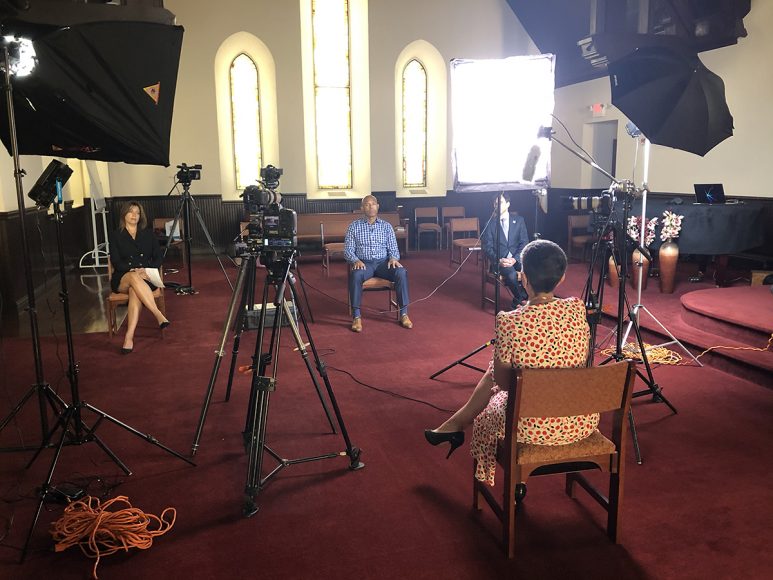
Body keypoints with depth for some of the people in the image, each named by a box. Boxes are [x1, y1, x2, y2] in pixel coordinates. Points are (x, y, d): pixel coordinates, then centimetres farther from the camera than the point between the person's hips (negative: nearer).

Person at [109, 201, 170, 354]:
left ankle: (129, 336, -46)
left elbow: (159, 257, 9)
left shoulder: (148, 235, 17)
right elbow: (116, 262, 0)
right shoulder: (116, 236, 11)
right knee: (134, 278, -38)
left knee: (135, 291, -35)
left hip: (146, 278, 1)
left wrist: (147, 269, -10)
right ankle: (159, 315, -46)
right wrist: (133, 270, -17)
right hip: (122, 279, 0)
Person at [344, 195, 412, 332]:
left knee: (401, 272, -30)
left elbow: (393, 248, 9)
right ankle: (356, 316, -30)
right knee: (355, 275, -37)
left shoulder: (386, 226, 12)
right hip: (363, 263, -1)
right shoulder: (354, 226, 7)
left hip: (383, 262, 2)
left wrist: (393, 258, -15)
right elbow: (348, 250, 3)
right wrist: (355, 260, -19)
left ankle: (404, 313, -23)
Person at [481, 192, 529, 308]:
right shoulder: (490, 223, 5)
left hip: (517, 258, 2)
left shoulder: (519, 220, 9)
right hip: (499, 260, -2)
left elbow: (524, 243, 4)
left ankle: (518, 301, -8)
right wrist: (499, 260, -19)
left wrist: (515, 259, -13)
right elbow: (488, 247, -1)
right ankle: (522, 299, -7)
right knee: (512, 274, -33)